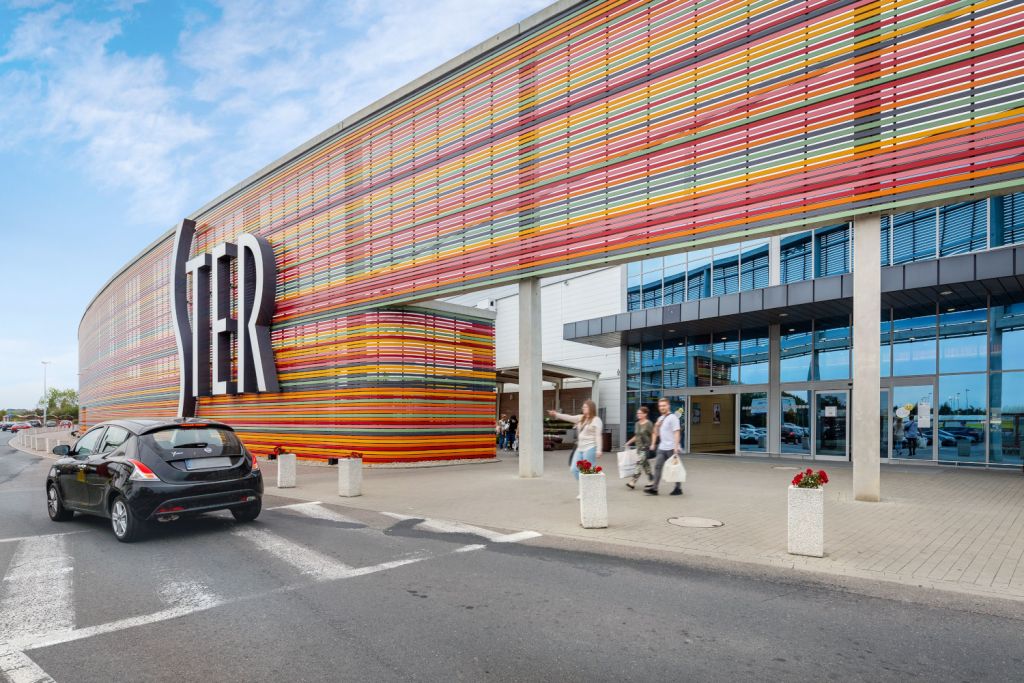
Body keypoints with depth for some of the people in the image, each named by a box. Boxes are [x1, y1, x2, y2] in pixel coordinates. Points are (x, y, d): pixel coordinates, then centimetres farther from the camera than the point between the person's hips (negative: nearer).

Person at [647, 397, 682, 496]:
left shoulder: (672, 417, -10)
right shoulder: (660, 418, 15)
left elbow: (676, 433, -17)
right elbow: (656, 433, 25)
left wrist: (676, 447, -23)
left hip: (671, 448, -8)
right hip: (662, 448, 8)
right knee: (657, 466, 1)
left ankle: (678, 488, 14)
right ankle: (654, 488, 2)